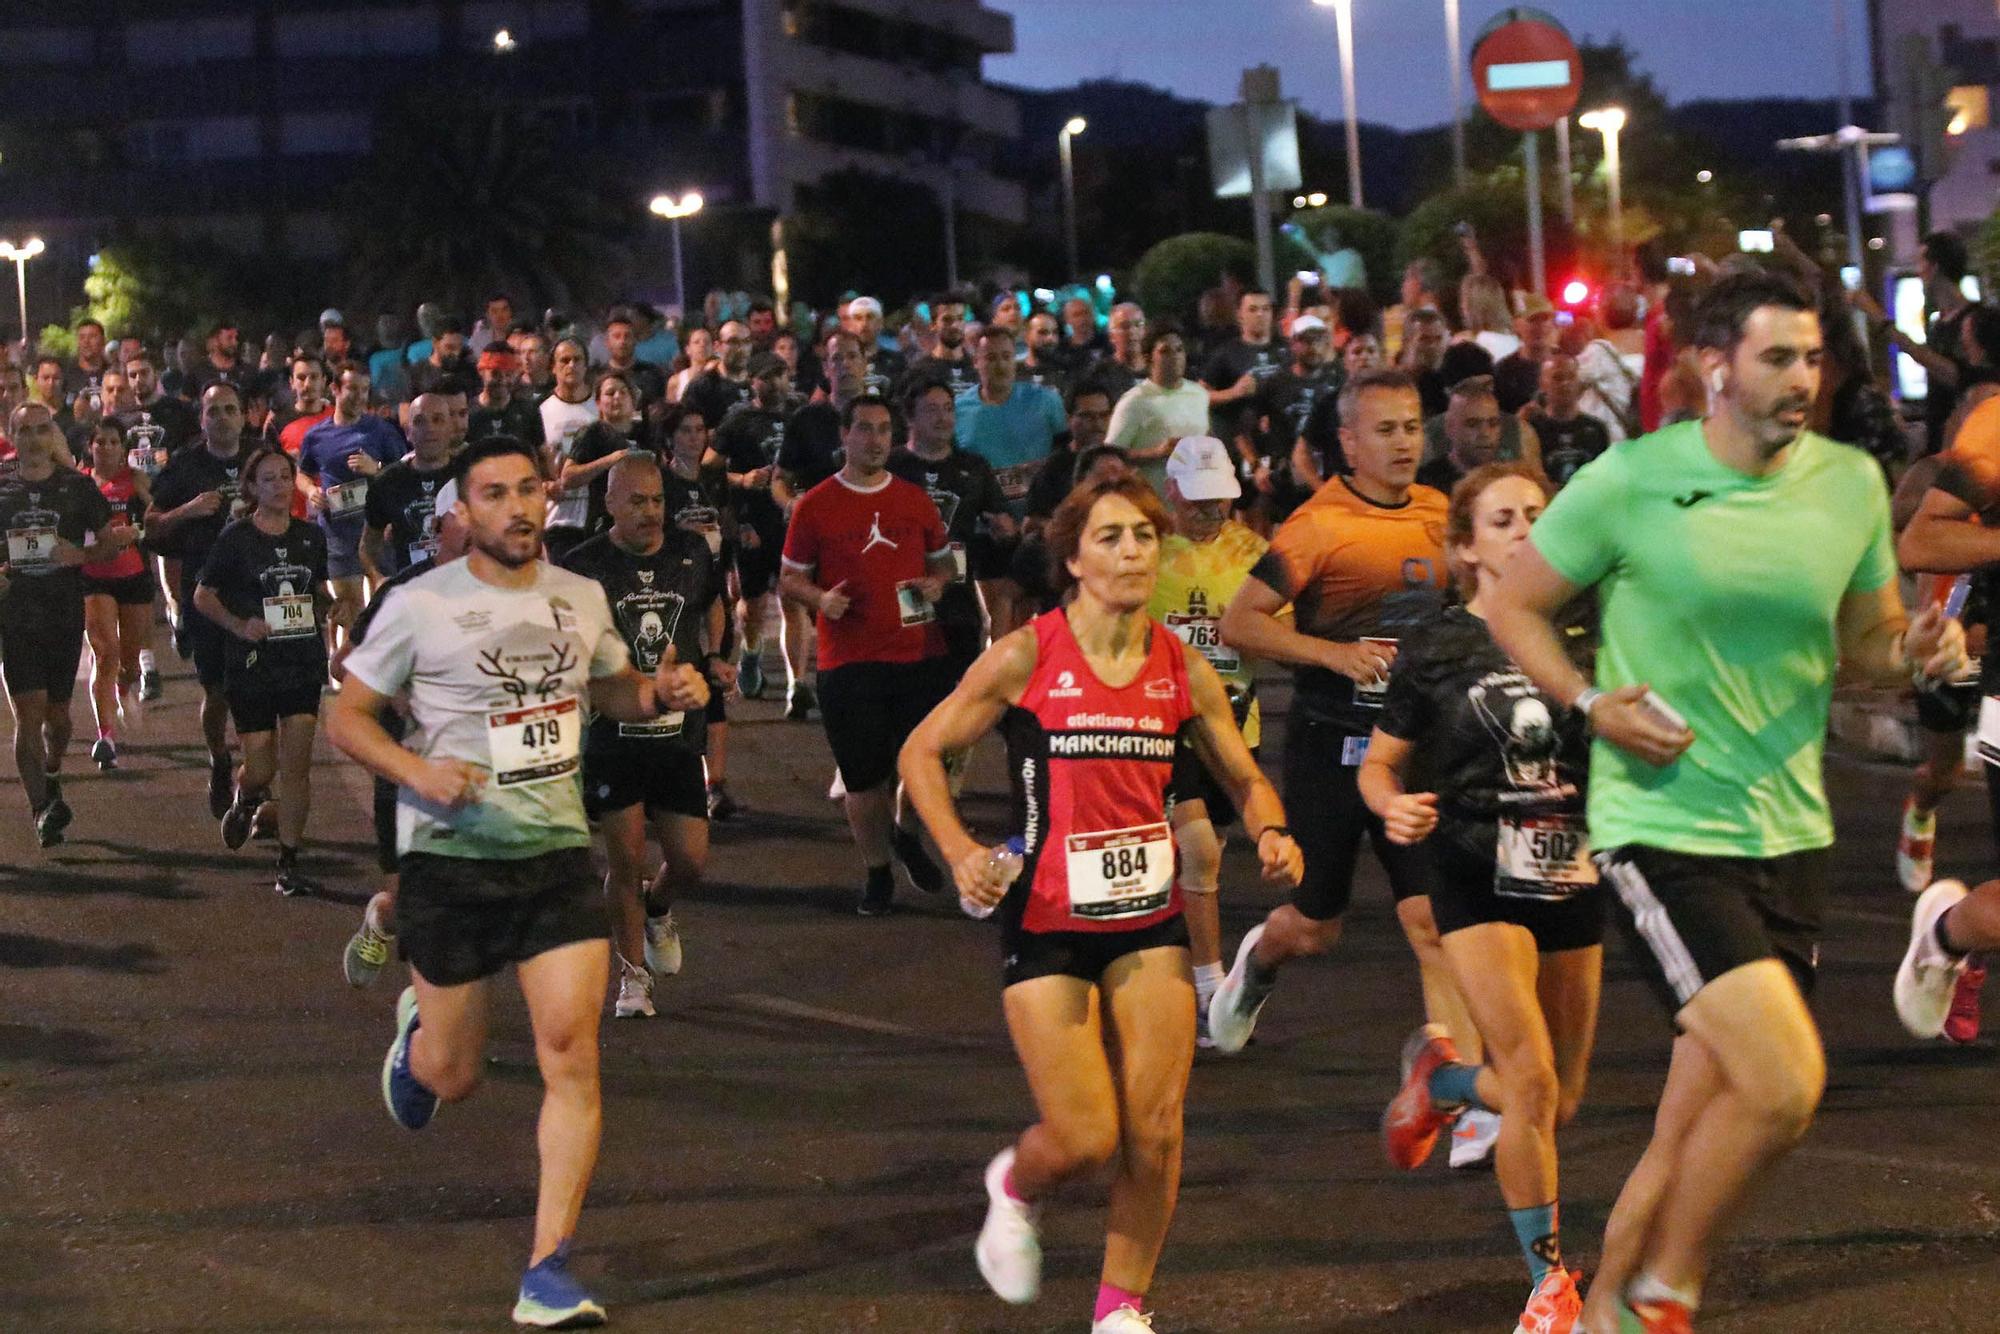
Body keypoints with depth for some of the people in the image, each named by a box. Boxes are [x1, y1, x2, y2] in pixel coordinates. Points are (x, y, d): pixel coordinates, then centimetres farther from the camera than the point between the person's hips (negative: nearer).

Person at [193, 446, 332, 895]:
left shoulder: (311, 536, 7)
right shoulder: (235, 538, -4)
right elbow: (203, 596, 1)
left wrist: (329, 607, -1)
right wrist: (239, 625, -13)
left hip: (303, 661, 3)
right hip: (252, 665, -3)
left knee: (296, 765, -4)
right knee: (261, 768, -1)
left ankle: (289, 863, 3)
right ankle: (246, 801, 37)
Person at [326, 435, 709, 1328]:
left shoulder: (580, 599, 6)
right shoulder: (421, 606, -8)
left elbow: (611, 689, 24)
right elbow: (345, 717, -2)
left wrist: (663, 693, 2)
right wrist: (418, 771, -20)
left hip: (556, 852, 3)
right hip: (451, 857, -3)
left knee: (572, 1058, -11)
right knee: (454, 1074, 7)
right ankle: (416, 1032, 47)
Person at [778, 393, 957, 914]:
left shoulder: (915, 499, 9)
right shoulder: (815, 506, 0)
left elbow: (943, 560, 20)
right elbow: (790, 578, 6)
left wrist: (936, 582, -3)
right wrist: (821, 598, -15)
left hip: (920, 652, 2)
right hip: (849, 660, -2)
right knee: (863, 773, 2)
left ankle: (906, 835, 33)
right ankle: (877, 874, 19)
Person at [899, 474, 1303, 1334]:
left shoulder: (1183, 670, 2)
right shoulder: (1027, 658, -8)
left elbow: (1245, 781, 13)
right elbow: (922, 753, 0)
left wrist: (1271, 835, -9)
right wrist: (962, 854, -13)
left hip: (1150, 919, 3)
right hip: (1047, 923, -3)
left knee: (1155, 1132, -2)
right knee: (1083, 1140, -6)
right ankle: (1015, 1188, 30)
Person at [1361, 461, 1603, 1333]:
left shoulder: (1583, 637, 3)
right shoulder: (1438, 650, -3)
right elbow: (1378, 764, 3)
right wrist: (1393, 807, -18)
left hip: (1573, 881, 4)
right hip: (1481, 884, -4)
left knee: (1560, 1102, 10)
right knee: (1532, 1084, -17)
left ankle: (1441, 1079, 43)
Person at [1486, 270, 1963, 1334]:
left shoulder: (1852, 483, 4)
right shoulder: (1630, 480, -9)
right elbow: (1512, 607, 2)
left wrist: (1915, 652, -6)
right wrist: (1591, 703, -14)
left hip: (1789, 836, 5)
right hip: (1663, 829, -5)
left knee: (1692, 1137, 9)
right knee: (1784, 1083, -19)